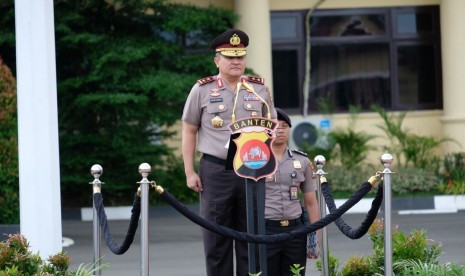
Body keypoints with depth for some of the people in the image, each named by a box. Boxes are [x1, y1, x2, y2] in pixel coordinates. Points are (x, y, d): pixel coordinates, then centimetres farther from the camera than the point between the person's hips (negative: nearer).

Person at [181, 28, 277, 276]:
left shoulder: (260, 89, 7)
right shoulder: (202, 90, 1)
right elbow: (189, 132, 4)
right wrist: (189, 172, -1)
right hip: (215, 170, -2)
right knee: (216, 239, 2)